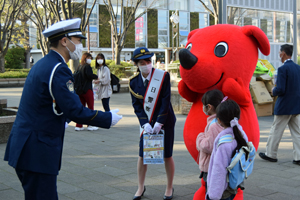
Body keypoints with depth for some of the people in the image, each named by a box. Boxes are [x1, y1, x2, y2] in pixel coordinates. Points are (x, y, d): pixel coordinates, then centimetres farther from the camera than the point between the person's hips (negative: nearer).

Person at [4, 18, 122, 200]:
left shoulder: (42, 64, 13)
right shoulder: (59, 70, -18)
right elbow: (75, 111, -21)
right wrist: (109, 118, -9)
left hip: (26, 148, 10)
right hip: (37, 152, -10)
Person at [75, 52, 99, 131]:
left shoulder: (79, 67, 13)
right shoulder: (87, 66, -11)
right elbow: (90, 75, -24)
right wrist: (97, 77, -9)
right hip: (87, 89, -8)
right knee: (90, 107, 2)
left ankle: (79, 125, 10)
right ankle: (90, 125, 3)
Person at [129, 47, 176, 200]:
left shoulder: (163, 76, -11)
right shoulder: (133, 82, -2)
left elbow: (166, 101, -14)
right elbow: (136, 105, -2)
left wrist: (159, 123, -18)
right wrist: (145, 124, -14)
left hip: (165, 121, -3)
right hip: (147, 123, 3)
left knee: (167, 156, 4)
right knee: (142, 155, 7)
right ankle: (141, 187, 25)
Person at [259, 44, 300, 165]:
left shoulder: (283, 69, -17)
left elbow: (280, 89, -21)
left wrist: (274, 91, -2)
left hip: (284, 107, -7)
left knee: (276, 131, 6)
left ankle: (270, 154, 18)